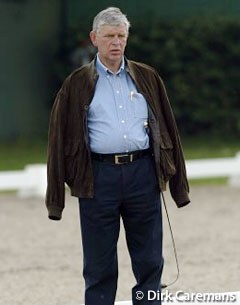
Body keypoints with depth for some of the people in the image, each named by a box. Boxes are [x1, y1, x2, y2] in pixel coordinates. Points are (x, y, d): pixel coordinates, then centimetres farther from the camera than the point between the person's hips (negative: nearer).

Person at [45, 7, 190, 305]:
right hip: (98, 177, -2)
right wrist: (55, 198, 0)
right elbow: (59, 138, 4)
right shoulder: (77, 84, 6)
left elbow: (167, 130, 13)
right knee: (99, 266, 4)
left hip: (142, 174, 2)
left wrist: (178, 183, 8)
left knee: (149, 261, 6)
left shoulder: (147, 78, 11)